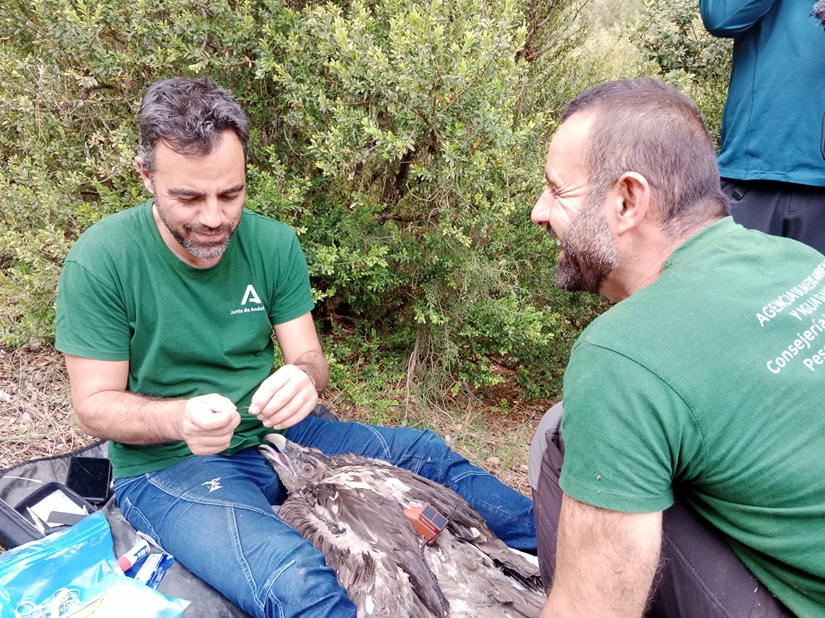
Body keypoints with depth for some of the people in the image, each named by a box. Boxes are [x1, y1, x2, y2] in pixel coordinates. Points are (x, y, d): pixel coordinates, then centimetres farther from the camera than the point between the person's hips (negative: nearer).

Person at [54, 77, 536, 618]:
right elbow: (94, 405, -10)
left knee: (425, 453, -5)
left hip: (273, 435, 5)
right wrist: (179, 418, -32)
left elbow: (309, 360, 0)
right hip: (167, 464, -4)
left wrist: (302, 380, -26)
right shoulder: (100, 261, -15)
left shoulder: (274, 243, -4)